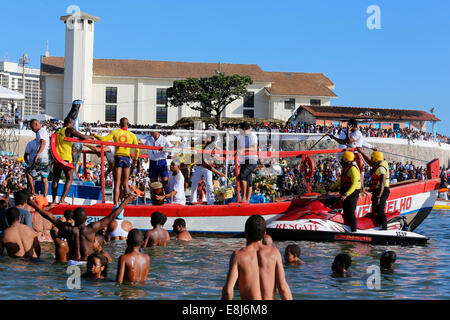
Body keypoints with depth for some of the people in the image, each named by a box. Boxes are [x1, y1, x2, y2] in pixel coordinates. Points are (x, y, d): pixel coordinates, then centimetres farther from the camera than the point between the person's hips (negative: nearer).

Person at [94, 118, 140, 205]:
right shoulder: (132, 135, 5)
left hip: (117, 158, -1)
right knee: (125, 183, 9)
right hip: (127, 159, 1)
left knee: (117, 183, 1)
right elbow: (137, 149, 7)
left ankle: (115, 203, -3)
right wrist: (135, 160, 22)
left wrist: (95, 135, 13)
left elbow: (103, 139, -5)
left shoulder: (115, 132, 2)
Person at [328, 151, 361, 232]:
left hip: (352, 193, -10)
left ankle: (353, 231, -5)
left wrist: (346, 194, -35)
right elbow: (341, 180, 26)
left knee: (350, 213, -9)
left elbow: (355, 184, -27)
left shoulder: (352, 169, -18)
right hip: (347, 193, 10)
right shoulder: (347, 167, 14)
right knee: (346, 213, 14)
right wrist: (332, 187, 30)